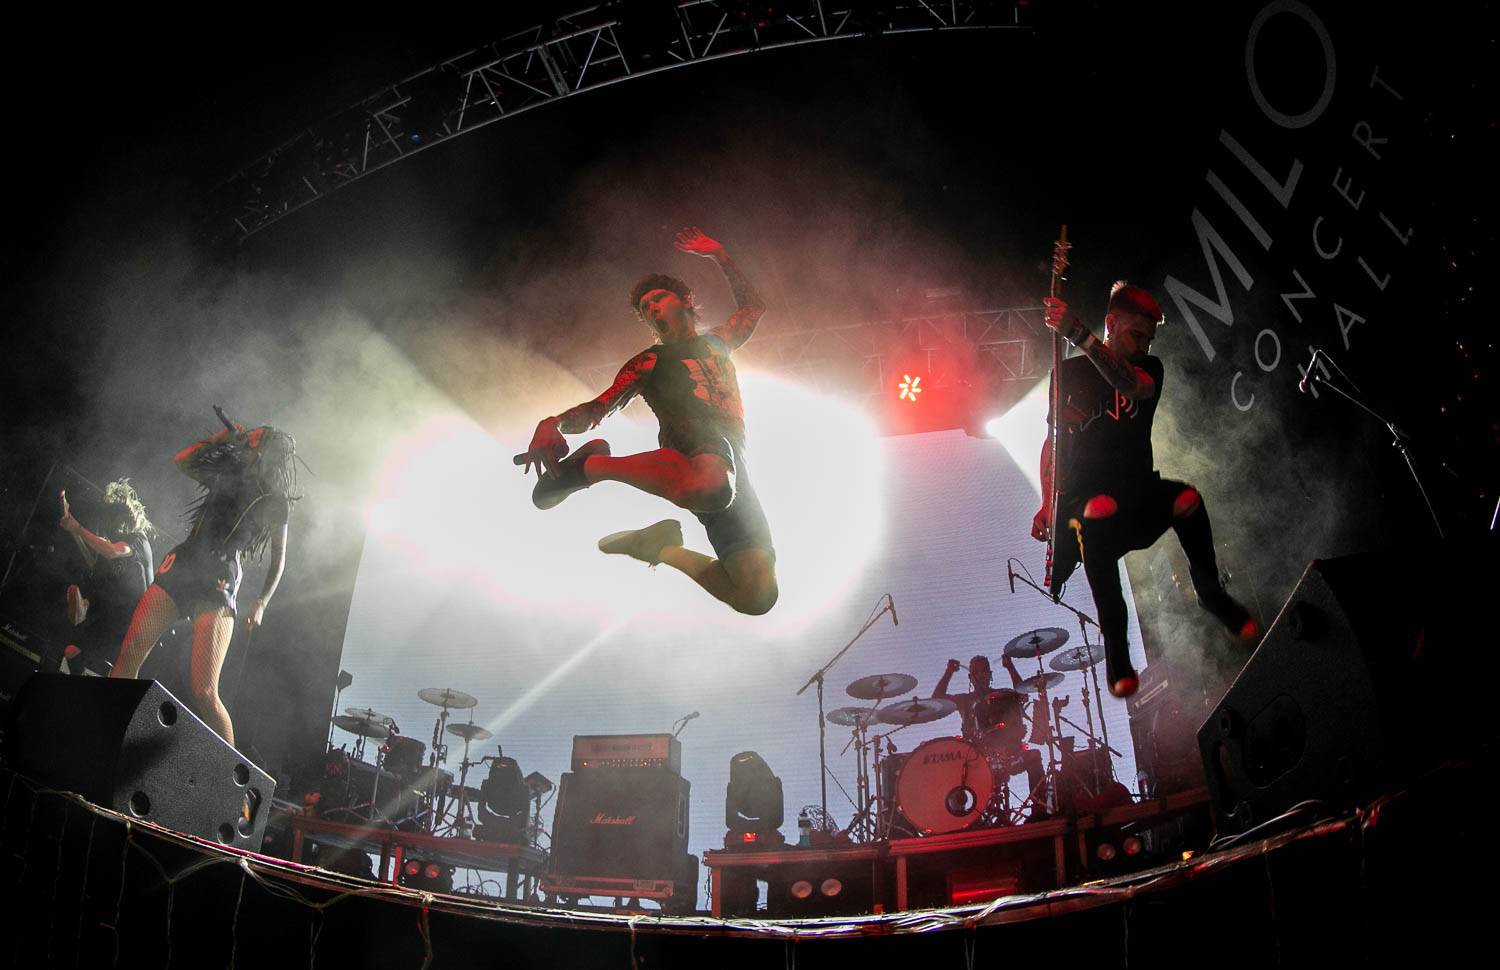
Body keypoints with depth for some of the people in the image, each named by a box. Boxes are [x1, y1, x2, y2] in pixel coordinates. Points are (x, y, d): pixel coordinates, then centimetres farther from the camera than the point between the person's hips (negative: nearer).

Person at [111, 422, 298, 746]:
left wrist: (261, 603, -2)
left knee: (205, 692, -16)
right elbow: (183, 460, 28)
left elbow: (278, 558, 9)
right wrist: (223, 437, 20)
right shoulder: (226, 476, 21)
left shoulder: (275, 502, 9)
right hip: (179, 568, 5)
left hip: (219, 587, -5)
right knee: (129, 655, -13)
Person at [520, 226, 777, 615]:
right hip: (696, 446, -5)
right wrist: (552, 425, -17)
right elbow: (598, 408, 4)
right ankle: (590, 465, -25)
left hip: (735, 465, 5)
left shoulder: (716, 342, 32)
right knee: (712, 487, -47)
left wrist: (720, 255, 42)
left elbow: (752, 308, 49)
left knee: (759, 598, -10)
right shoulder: (650, 361, 17)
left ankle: (663, 548, 11)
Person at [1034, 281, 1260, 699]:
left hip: (1137, 490, 2)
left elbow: (1132, 384, -19)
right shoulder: (1070, 372, 7)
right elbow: (1052, 441, 9)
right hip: (1083, 495, -2)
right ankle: (1115, 645, -30)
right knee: (1098, 515, -38)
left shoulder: (1149, 367, 7)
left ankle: (1210, 592, -4)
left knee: (1188, 500, -31)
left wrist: (1079, 334, -31)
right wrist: (1047, 504, -4)